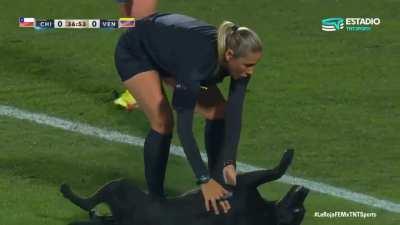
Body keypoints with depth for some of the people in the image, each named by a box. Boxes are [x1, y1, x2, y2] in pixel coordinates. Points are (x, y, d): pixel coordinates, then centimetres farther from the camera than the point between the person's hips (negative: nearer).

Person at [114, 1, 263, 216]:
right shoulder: (197, 61, -43)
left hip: (169, 50, 7)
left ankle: (219, 182, 10)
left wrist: (229, 164, -28)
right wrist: (204, 180, -43)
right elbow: (184, 126, -41)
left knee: (219, 112, -4)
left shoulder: (237, 58, -25)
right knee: (163, 122, -20)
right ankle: (154, 198, -5)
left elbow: (234, 114, -19)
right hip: (135, 52, -7)